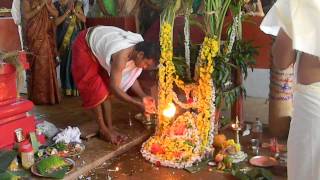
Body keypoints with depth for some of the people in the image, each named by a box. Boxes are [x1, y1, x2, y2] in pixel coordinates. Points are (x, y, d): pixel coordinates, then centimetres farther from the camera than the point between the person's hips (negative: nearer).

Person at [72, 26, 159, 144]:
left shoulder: (137, 48, -16)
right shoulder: (121, 56, -41)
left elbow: (130, 76, -5)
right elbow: (115, 87, -37)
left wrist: (143, 96, -18)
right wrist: (139, 104, -37)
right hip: (85, 46, -7)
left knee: (105, 88, 4)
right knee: (95, 90, -8)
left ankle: (109, 127, 11)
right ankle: (103, 129, 6)